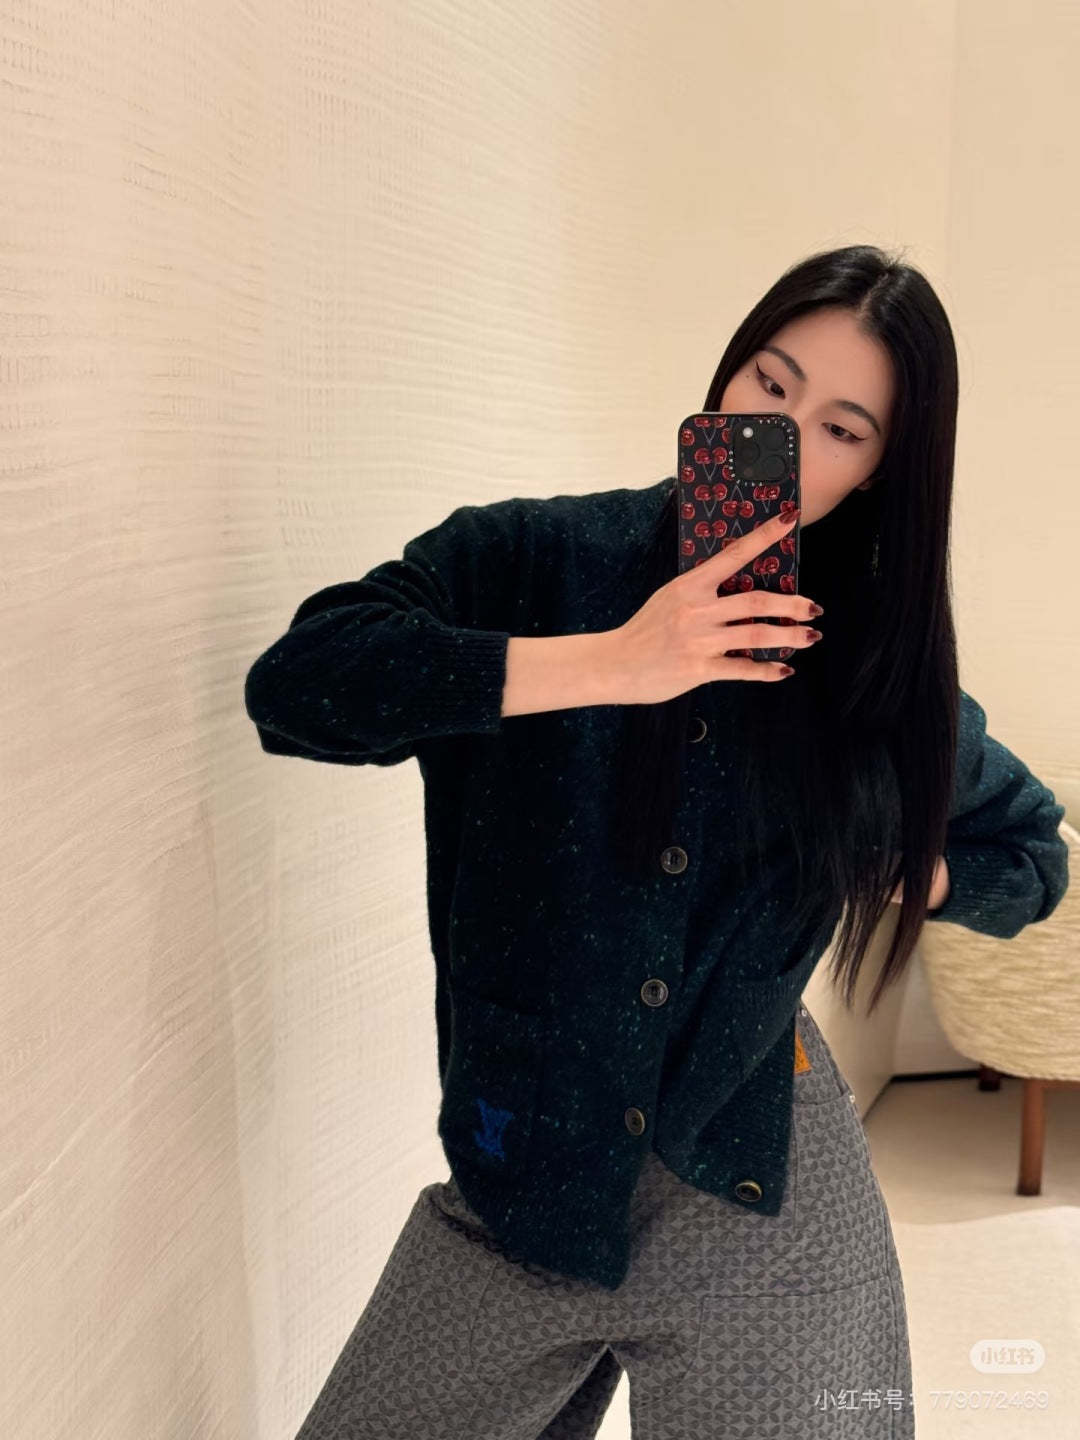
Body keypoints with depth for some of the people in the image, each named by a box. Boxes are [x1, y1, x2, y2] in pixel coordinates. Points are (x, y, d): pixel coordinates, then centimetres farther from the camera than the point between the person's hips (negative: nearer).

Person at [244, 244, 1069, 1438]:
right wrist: (614, 663, -24)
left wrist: (891, 867, -4)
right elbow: (294, 682, -22)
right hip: (521, 1176, 0)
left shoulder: (882, 667, 2)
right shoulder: (531, 560, -6)